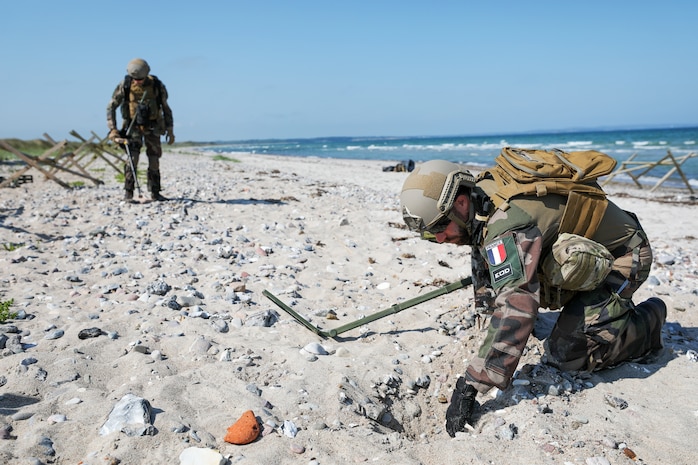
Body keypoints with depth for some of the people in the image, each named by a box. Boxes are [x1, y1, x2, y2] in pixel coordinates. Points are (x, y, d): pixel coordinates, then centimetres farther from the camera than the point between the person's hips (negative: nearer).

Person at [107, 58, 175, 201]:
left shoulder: (157, 85, -13)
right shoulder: (125, 85, -14)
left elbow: (166, 108, -1)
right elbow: (111, 107, -7)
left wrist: (170, 130, -1)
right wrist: (112, 129, -15)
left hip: (152, 127, 1)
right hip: (133, 126, -1)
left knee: (154, 160, 3)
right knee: (132, 157, -16)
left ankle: (155, 193, 14)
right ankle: (128, 194, -13)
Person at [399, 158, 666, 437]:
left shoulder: (507, 228, -38)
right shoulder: (480, 201, -9)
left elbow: (514, 310, -45)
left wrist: (468, 388, -44)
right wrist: (485, 300, 11)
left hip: (621, 256, -9)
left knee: (568, 354, -15)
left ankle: (648, 320, 8)